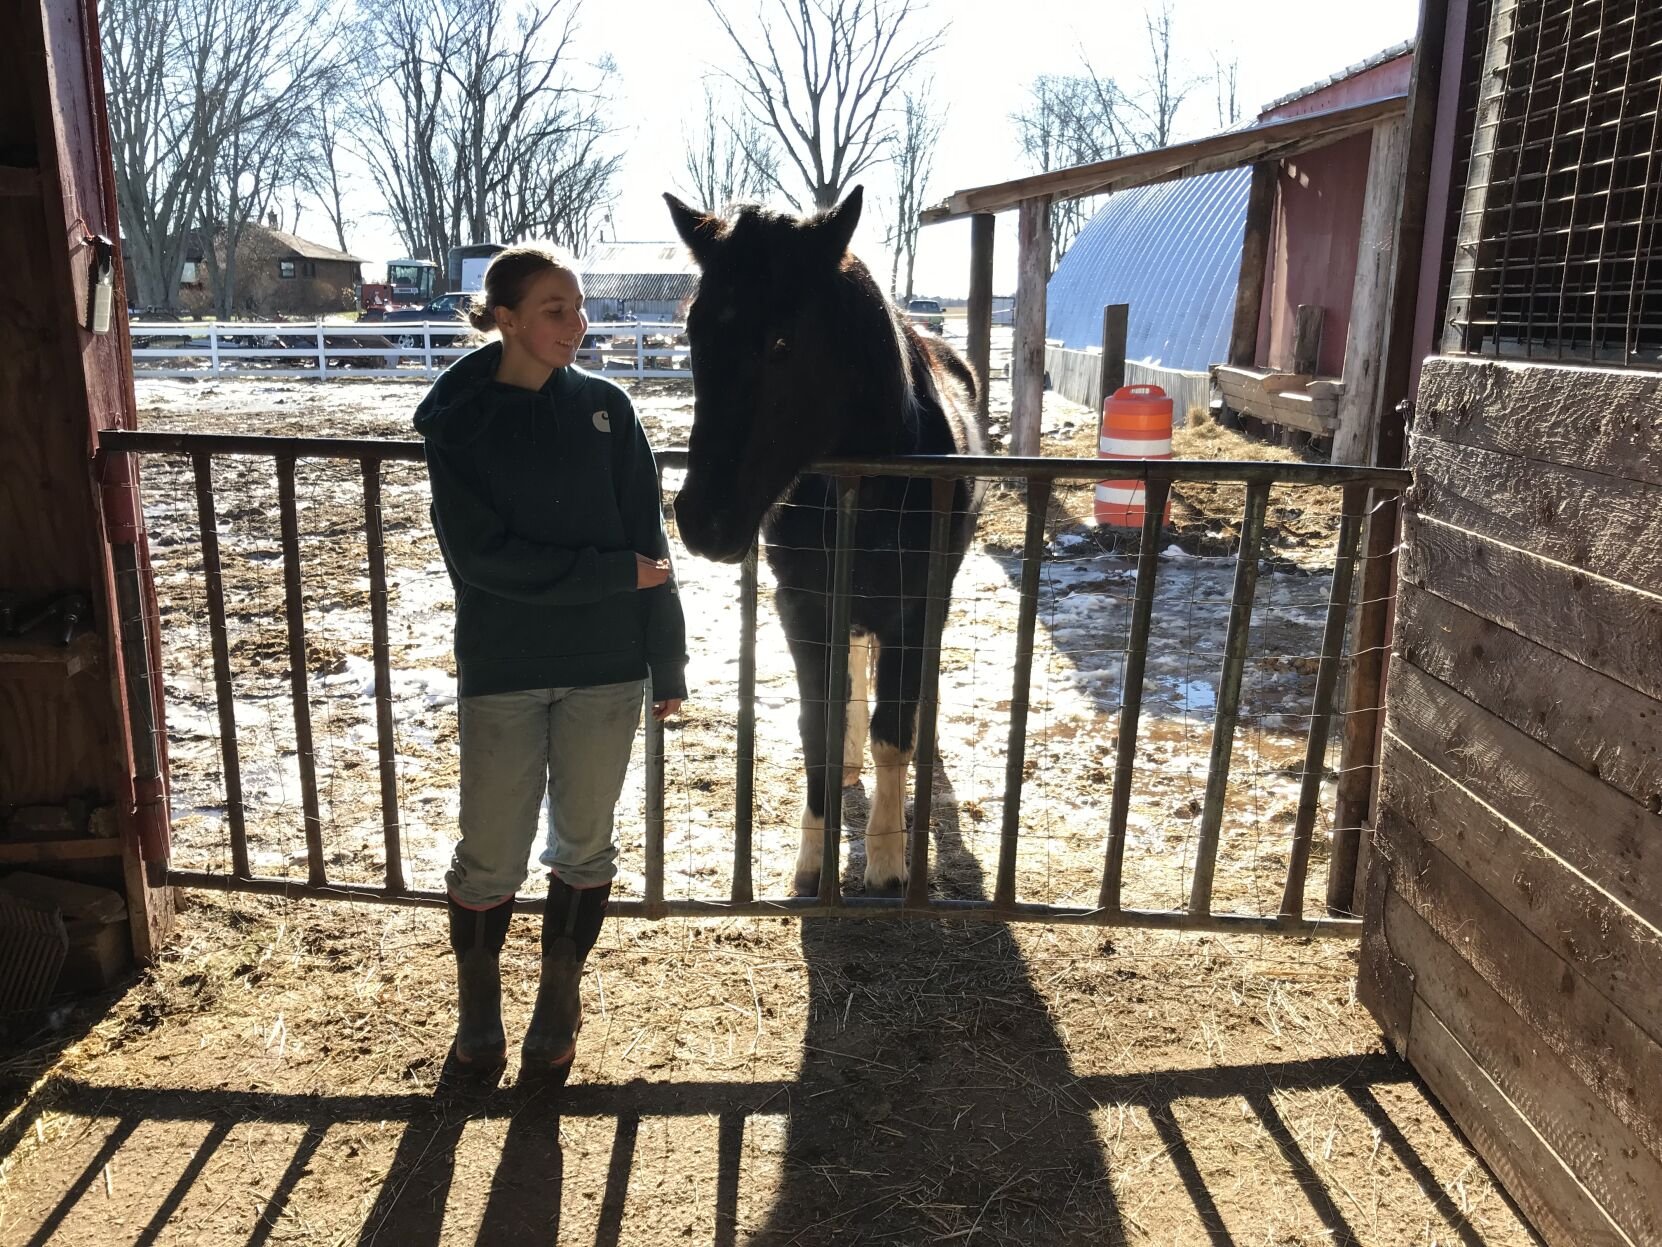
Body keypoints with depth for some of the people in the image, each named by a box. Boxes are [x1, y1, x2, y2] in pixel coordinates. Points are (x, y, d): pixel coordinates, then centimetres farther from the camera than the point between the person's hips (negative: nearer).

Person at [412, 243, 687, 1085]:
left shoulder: (606, 407, 1)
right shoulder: (456, 421, -4)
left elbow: (647, 544, 2)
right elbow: (482, 553, -14)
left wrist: (668, 665, 0)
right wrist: (618, 573, -17)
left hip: (606, 667, 2)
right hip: (500, 669, -1)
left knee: (584, 846, 12)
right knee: (489, 857, 8)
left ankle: (557, 1012, 32)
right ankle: (477, 1022, 30)